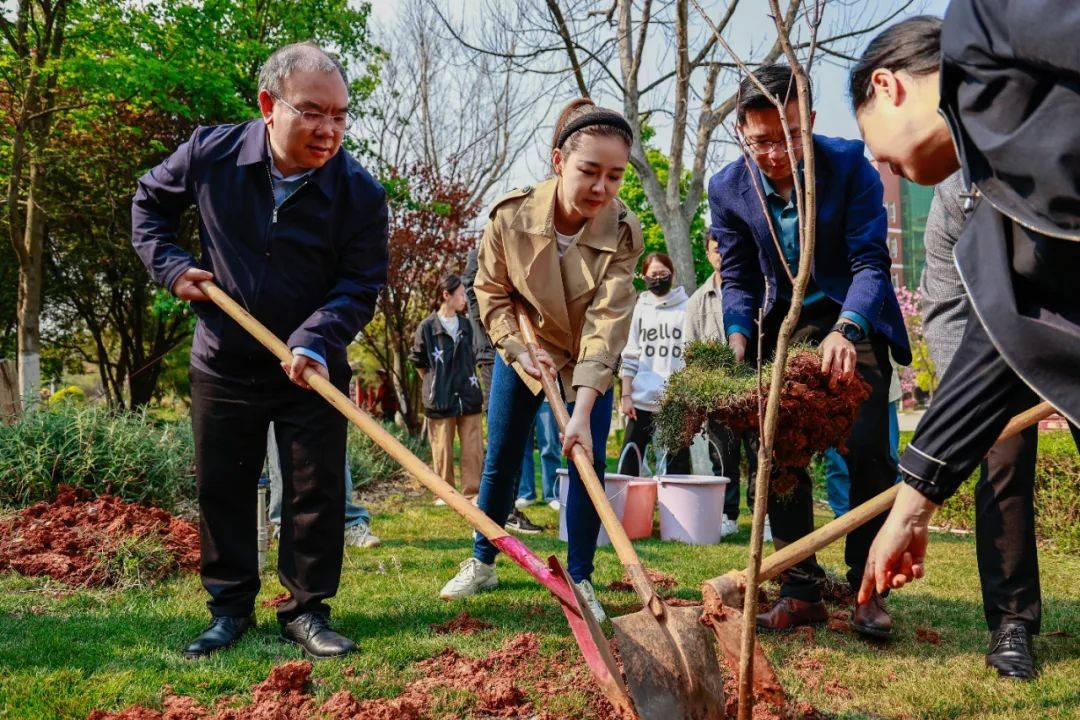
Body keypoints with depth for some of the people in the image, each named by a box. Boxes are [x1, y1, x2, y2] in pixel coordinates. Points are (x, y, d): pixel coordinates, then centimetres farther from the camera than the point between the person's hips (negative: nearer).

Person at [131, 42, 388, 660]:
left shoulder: (360, 191, -17)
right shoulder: (211, 154, -12)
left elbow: (362, 284, -14)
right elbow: (150, 203, 8)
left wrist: (315, 340, -28)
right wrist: (169, 264, -4)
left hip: (313, 370, -1)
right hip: (224, 365, 2)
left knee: (317, 492, 2)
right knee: (222, 488, 9)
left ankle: (307, 610, 17)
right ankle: (230, 609, 24)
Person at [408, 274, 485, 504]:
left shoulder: (466, 324, 6)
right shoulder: (428, 327, -6)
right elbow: (418, 361, 4)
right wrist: (434, 385, 7)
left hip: (468, 396, 4)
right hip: (440, 398, -4)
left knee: (473, 449, 4)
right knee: (443, 449, 3)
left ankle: (472, 492, 11)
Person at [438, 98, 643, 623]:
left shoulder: (622, 232, -27)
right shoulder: (511, 216, -26)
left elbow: (606, 322, -33)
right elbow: (490, 292, -8)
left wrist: (582, 412, -40)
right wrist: (519, 348, -21)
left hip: (588, 362, -1)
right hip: (522, 350, 1)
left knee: (587, 462, -7)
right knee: (500, 461, 7)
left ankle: (579, 579, 8)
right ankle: (482, 563, 26)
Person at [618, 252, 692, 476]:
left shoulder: (687, 308, 4)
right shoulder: (640, 308, 11)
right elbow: (630, 357, 10)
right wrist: (626, 395, 2)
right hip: (641, 400, 2)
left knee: (677, 468, 1)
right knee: (628, 463, 1)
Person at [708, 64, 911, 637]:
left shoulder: (848, 164, -17)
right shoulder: (728, 188, -8)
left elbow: (871, 262, -21)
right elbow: (738, 278, -2)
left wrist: (846, 331, -38)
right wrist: (737, 342, -21)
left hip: (854, 318, -3)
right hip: (782, 326, 3)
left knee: (868, 449, -12)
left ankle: (867, 590, 3)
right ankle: (801, 591, 9)